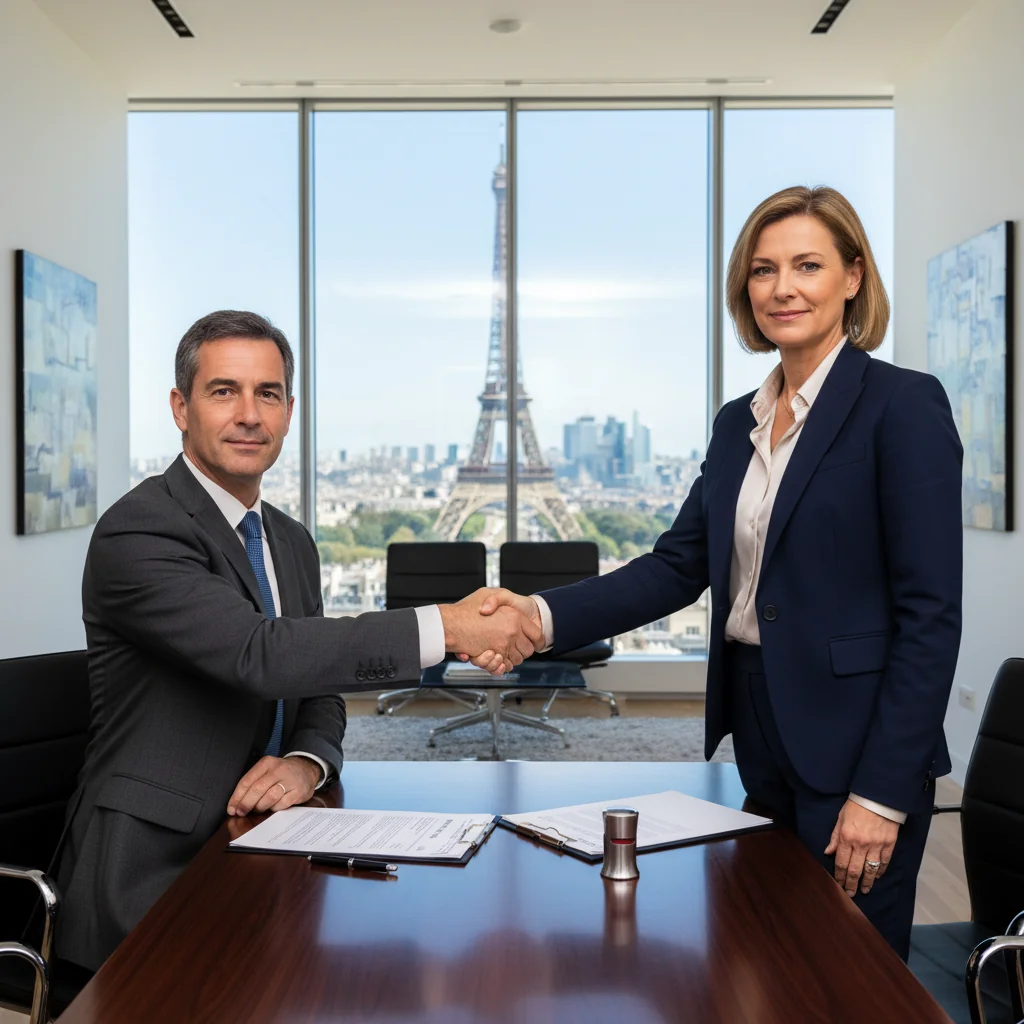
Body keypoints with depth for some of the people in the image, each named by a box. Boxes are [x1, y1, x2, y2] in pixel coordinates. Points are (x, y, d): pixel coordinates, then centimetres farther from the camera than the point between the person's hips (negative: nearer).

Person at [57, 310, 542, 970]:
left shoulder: (293, 543, 12)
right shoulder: (137, 532, -15)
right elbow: (260, 655, -29)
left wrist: (306, 763, -10)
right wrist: (445, 627, -29)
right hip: (153, 873, -7)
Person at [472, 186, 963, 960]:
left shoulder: (903, 404, -11)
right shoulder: (738, 422, 10)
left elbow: (930, 613, -14)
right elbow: (679, 566, 4)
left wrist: (884, 792, -17)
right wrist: (545, 616, -11)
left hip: (853, 747, -6)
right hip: (759, 740, 7)